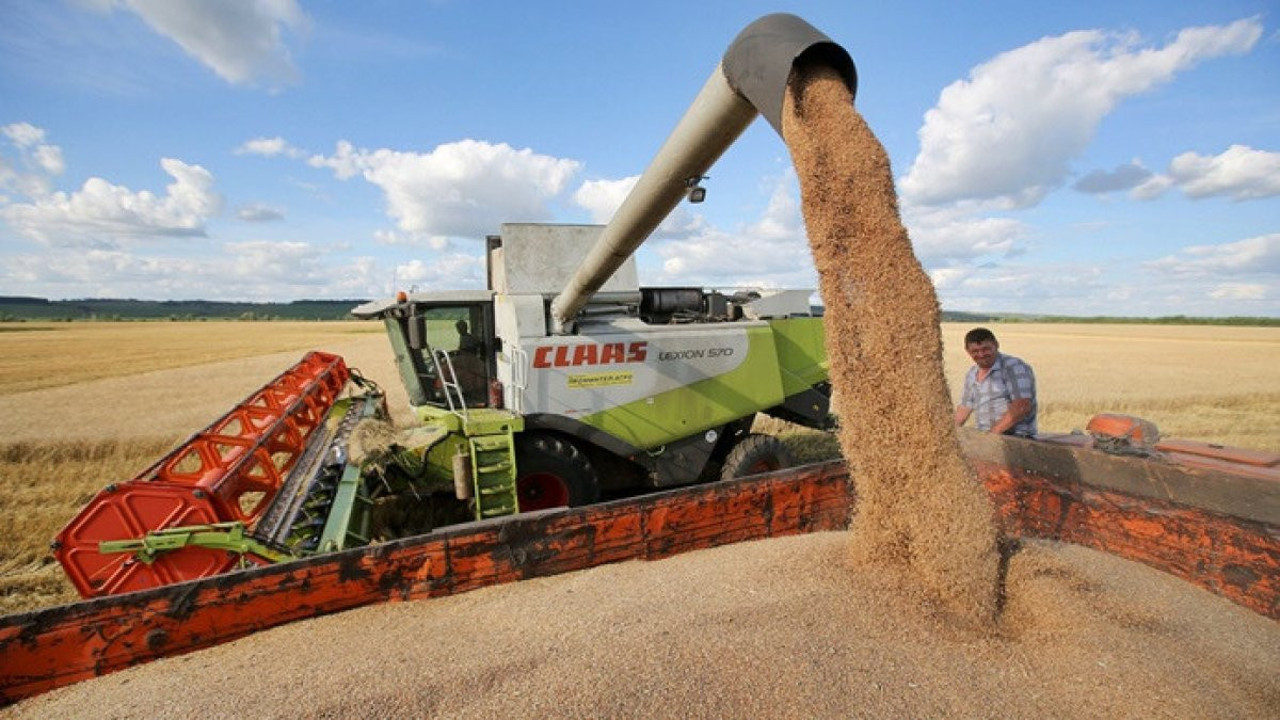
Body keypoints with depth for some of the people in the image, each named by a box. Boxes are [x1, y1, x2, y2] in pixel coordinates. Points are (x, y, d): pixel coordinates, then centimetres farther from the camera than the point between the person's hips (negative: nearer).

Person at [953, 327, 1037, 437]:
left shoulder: (1014, 367, -6)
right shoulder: (972, 374, 15)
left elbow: (1022, 406, -16)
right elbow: (965, 407, 22)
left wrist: (994, 432, -20)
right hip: (984, 437, 6)